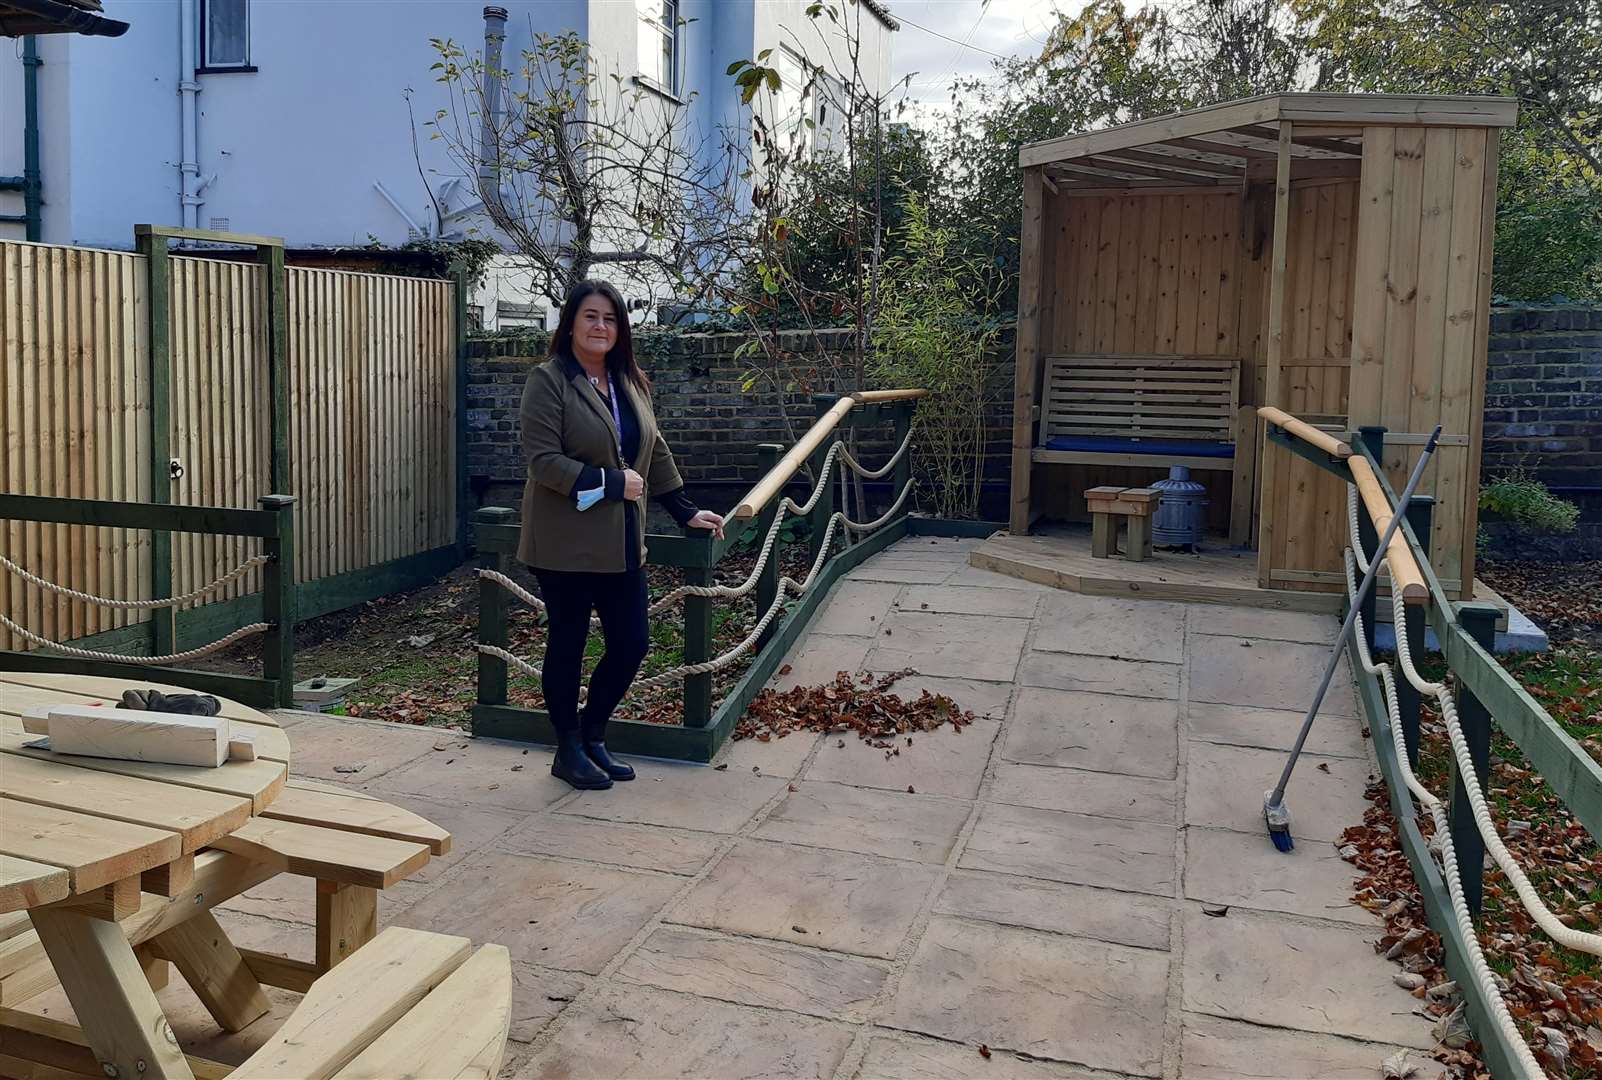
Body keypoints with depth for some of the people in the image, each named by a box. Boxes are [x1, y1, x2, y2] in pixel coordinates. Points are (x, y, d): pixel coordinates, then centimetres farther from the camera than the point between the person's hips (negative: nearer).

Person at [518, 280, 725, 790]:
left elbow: (656, 452, 17)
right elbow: (542, 459, -17)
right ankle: (569, 751, 23)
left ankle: (592, 735, 29)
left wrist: (686, 511, 15)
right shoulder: (548, 381, -9)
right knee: (567, 645, 6)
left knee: (631, 643, 8)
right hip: (566, 543, -6)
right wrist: (611, 482, -19)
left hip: (620, 543, 6)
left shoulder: (630, 382, 11)